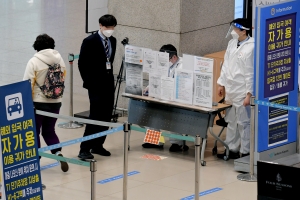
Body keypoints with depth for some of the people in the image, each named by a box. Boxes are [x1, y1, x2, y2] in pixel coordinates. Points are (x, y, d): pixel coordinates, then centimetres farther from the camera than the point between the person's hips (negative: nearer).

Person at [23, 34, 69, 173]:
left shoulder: (34, 61, -13)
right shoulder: (59, 59, 0)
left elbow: (28, 83, -14)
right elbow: (63, 78, 7)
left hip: (38, 102, -4)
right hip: (55, 102, 5)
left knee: (34, 131, 11)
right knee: (49, 130, 17)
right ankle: (58, 153, -4)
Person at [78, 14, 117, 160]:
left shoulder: (112, 41, 10)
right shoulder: (90, 41, -10)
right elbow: (82, 63, -7)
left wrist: (110, 75, 12)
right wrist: (88, 81, -8)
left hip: (108, 83, 7)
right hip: (95, 84, -7)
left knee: (106, 117, 7)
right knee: (95, 116, -12)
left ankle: (97, 145, 18)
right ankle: (84, 149, -10)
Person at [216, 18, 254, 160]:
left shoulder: (250, 48, -17)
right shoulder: (232, 43, 6)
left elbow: (251, 73, -17)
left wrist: (249, 94, -16)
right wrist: (221, 83, 16)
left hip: (242, 92, -8)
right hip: (230, 89, 8)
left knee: (243, 123, 0)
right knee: (231, 121, 16)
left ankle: (245, 152, 9)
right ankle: (231, 149, 27)